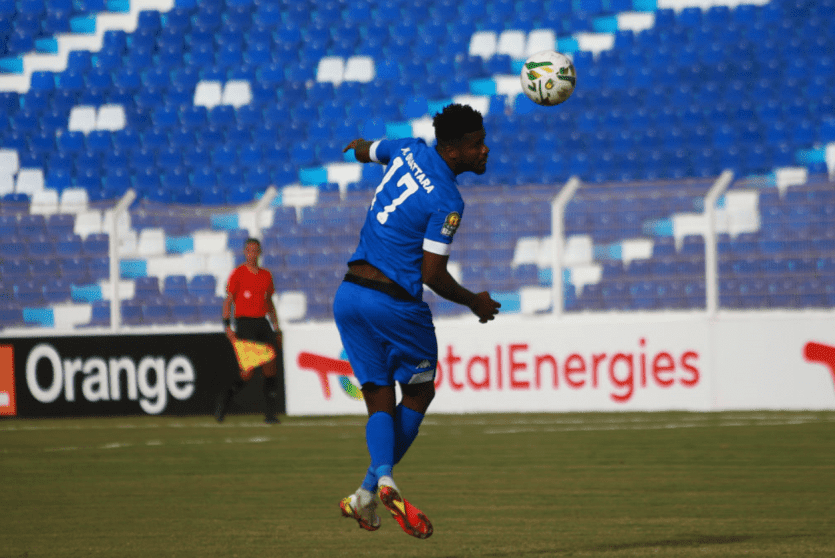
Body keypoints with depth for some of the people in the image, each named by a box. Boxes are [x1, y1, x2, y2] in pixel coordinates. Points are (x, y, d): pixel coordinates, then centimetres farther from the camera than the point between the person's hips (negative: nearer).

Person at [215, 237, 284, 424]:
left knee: (271, 368, -3)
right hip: (245, 323, -5)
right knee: (247, 371, -14)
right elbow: (228, 301, -3)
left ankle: (270, 413, 1)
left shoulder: (266, 275, 15)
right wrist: (228, 326, -13)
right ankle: (223, 400, 7)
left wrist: (276, 328, 19)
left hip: (263, 323, 5)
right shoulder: (238, 273, -1)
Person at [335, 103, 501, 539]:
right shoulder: (447, 201, -15)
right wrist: (475, 303, 1)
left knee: (380, 402, 7)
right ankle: (368, 492, 4)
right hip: (394, 302, -7)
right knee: (417, 394, 13)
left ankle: (382, 477, -20)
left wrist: (360, 147, 55)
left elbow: (365, 152, 29)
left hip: (348, 295, 7)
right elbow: (433, 275, -16)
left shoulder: (409, 150, 6)